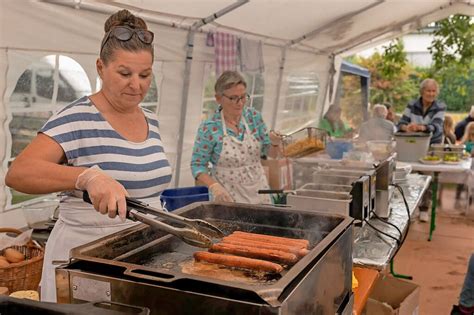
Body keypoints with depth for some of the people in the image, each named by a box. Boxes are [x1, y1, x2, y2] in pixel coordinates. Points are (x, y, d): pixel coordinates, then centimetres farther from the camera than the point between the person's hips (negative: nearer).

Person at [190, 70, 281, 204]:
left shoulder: (254, 116, -3)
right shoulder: (209, 128, -15)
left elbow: (271, 153, 5)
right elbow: (197, 165, -10)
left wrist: (275, 143, -17)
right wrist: (214, 186, -26)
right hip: (228, 198, -4)